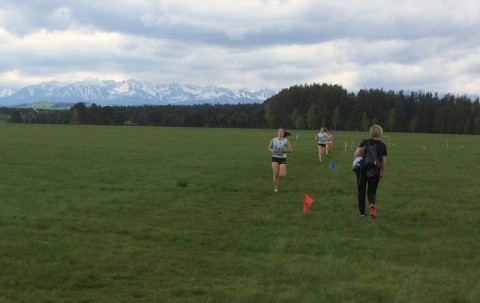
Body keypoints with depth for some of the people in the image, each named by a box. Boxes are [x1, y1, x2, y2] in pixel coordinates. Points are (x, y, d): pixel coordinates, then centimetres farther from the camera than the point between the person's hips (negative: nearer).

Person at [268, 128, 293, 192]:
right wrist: (272, 151, -9)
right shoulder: (273, 140, 3)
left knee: (281, 175, -11)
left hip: (282, 158, -1)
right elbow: (269, 148, 13)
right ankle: (275, 188, 7)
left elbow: (290, 150, 2)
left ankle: (284, 171, 27)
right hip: (275, 158, 1)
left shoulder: (286, 141, -1)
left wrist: (284, 151, -14)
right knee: (275, 174, -7)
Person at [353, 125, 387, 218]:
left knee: (361, 191, 12)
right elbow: (384, 162, 3)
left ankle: (362, 212, 16)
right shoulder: (382, 145, 3)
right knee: (372, 191, 12)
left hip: (362, 170, -1)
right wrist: (382, 174, 12)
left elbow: (356, 154, -15)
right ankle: (372, 205, -19)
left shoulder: (365, 142, -2)